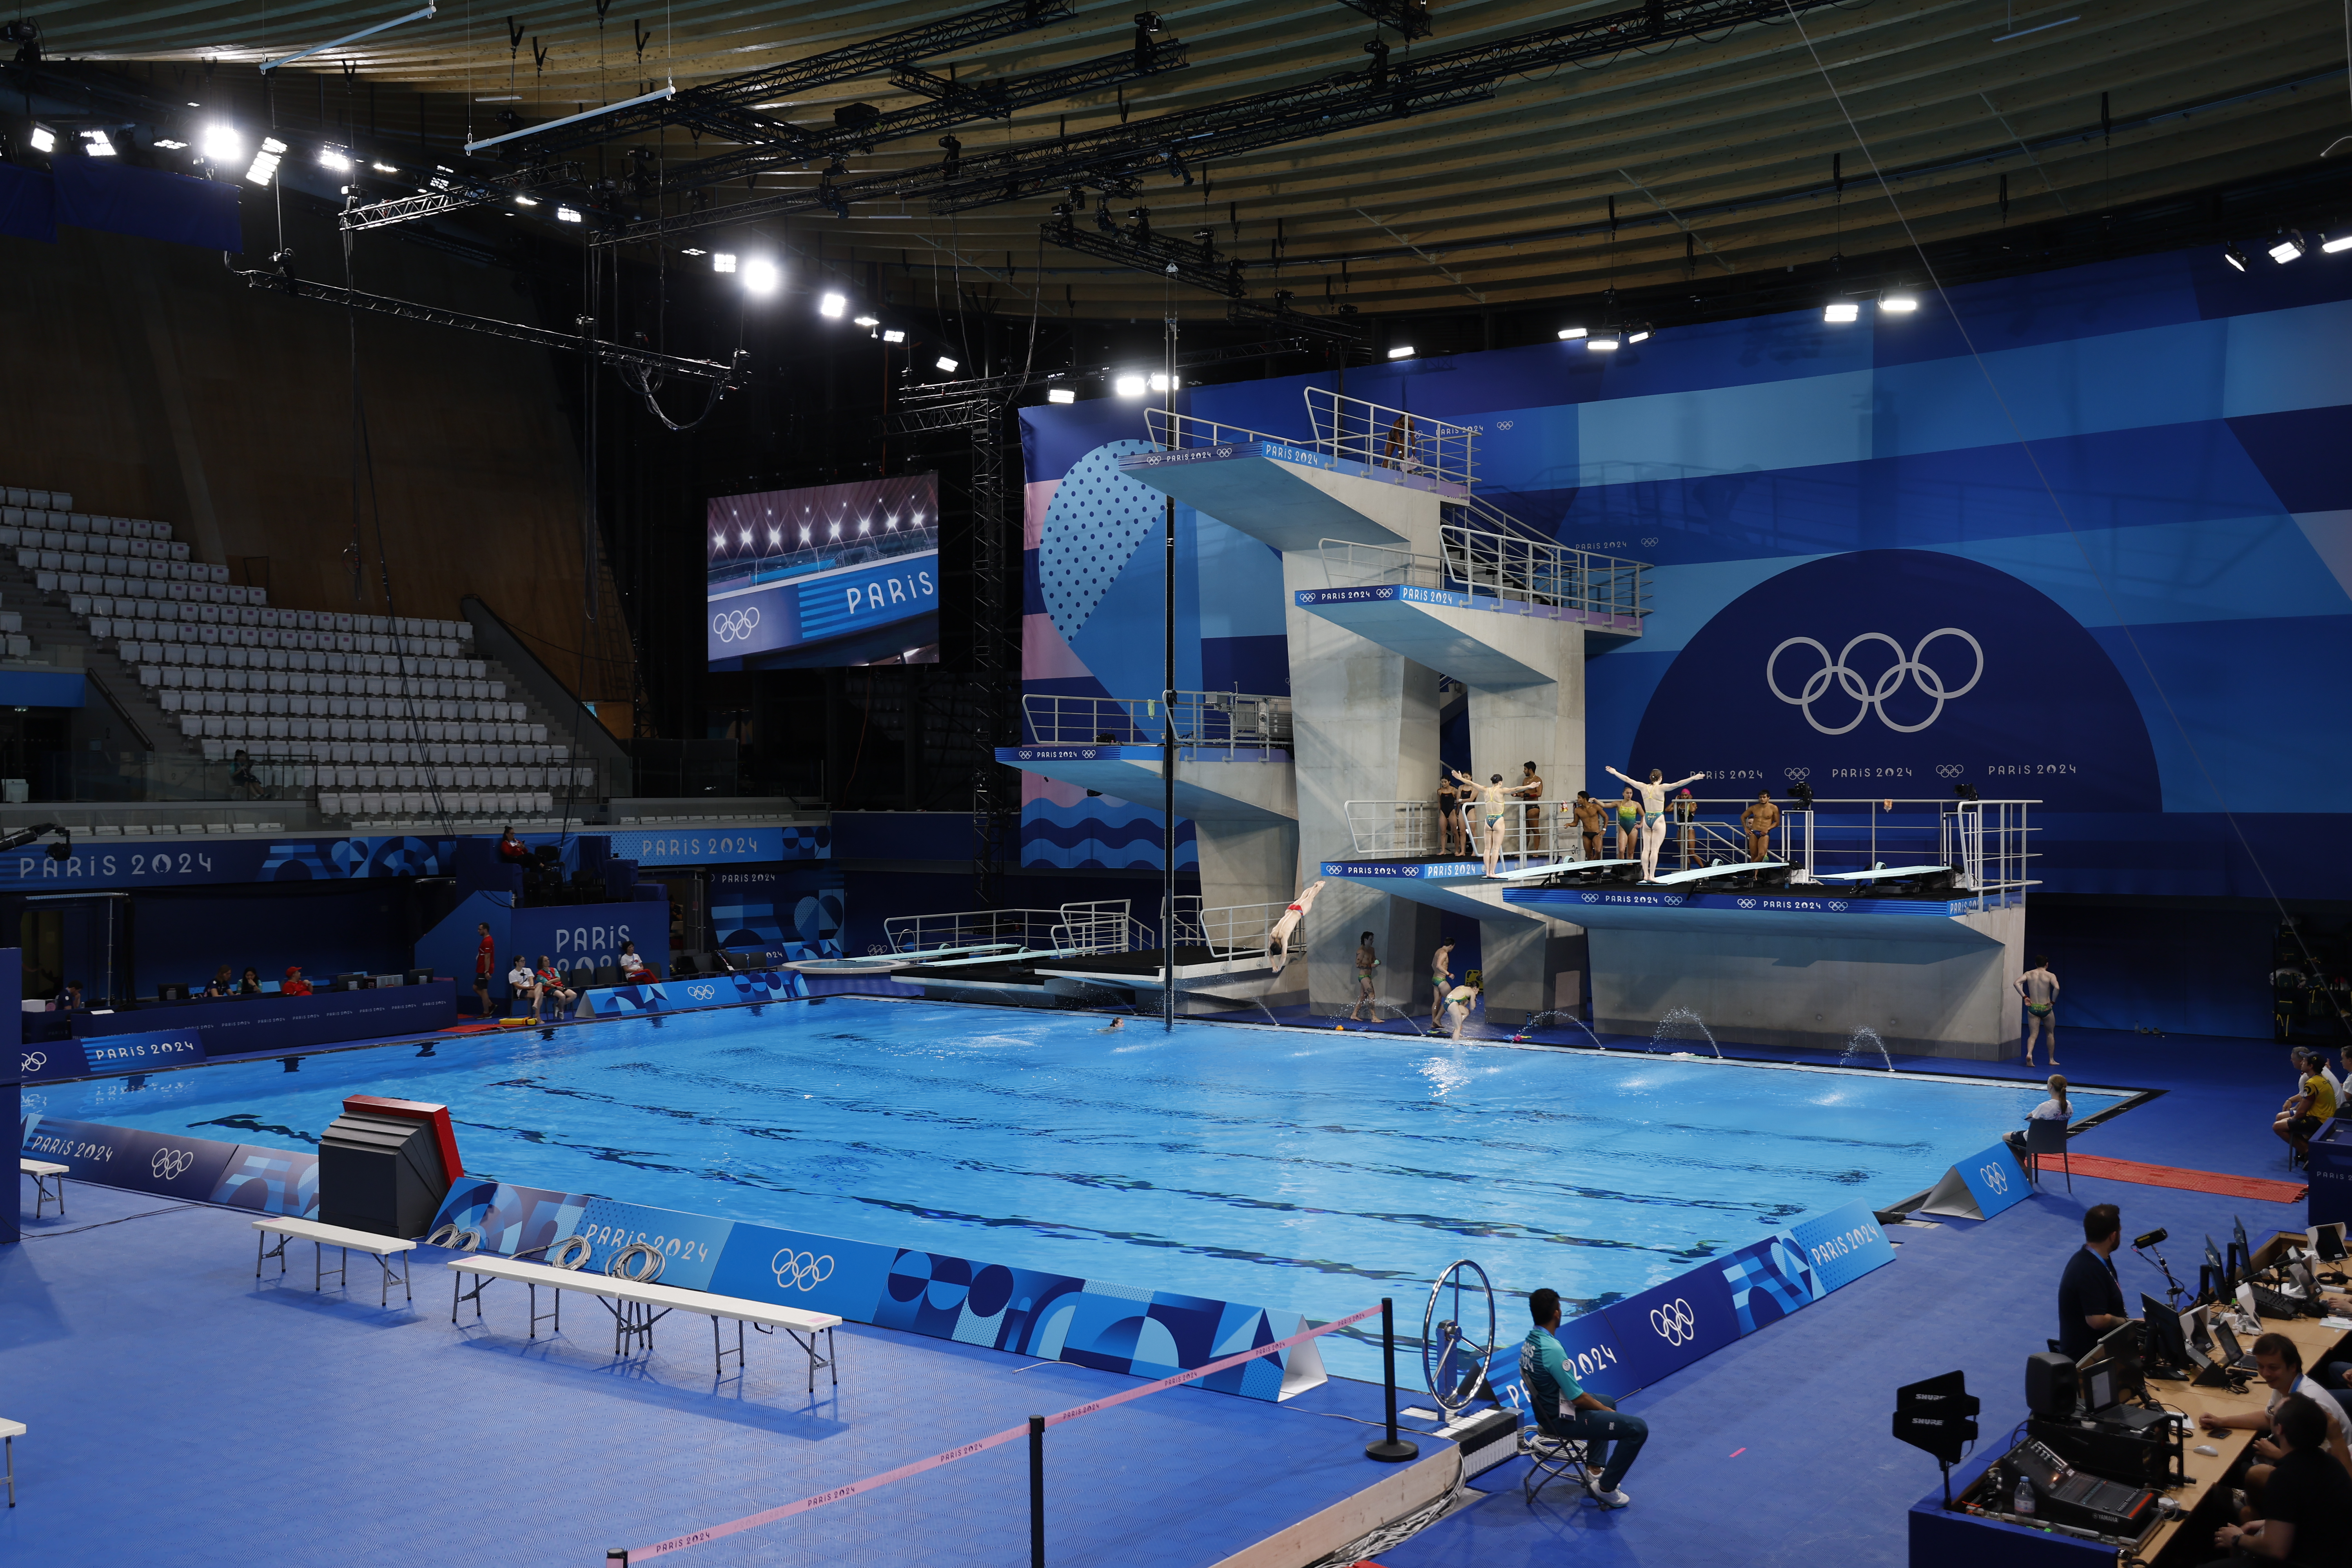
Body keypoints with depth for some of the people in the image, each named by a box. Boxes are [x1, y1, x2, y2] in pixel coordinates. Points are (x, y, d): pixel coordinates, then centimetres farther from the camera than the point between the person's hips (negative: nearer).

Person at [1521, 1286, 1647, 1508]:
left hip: (1545, 1412, 10)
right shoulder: (1552, 1349, -30)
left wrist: (1606, 1408, 13)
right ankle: (1606, 1488, 0)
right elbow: (1578, 1398, -24)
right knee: (1638, 1428, -8)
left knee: (1608, 1402, 32)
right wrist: (1610, 1412, -6)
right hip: (1562, 1421, -10)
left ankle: (1594, 1469, 28)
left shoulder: (1529, 1341, -1)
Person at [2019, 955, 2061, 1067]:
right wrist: (2053, 1002, -13)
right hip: (2046, 1009, -1)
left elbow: (2017, 983, -12)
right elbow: (2057, 988, -25)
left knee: (2033, 1035, 3)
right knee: (2050, 1033, 19)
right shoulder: (2051, 976, -6)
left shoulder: (2029, 974, 2)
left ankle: (2029, 1053, -25)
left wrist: (2025, 997, -7)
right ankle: (2052, 1060, 26)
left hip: (2032, 1008, 2)